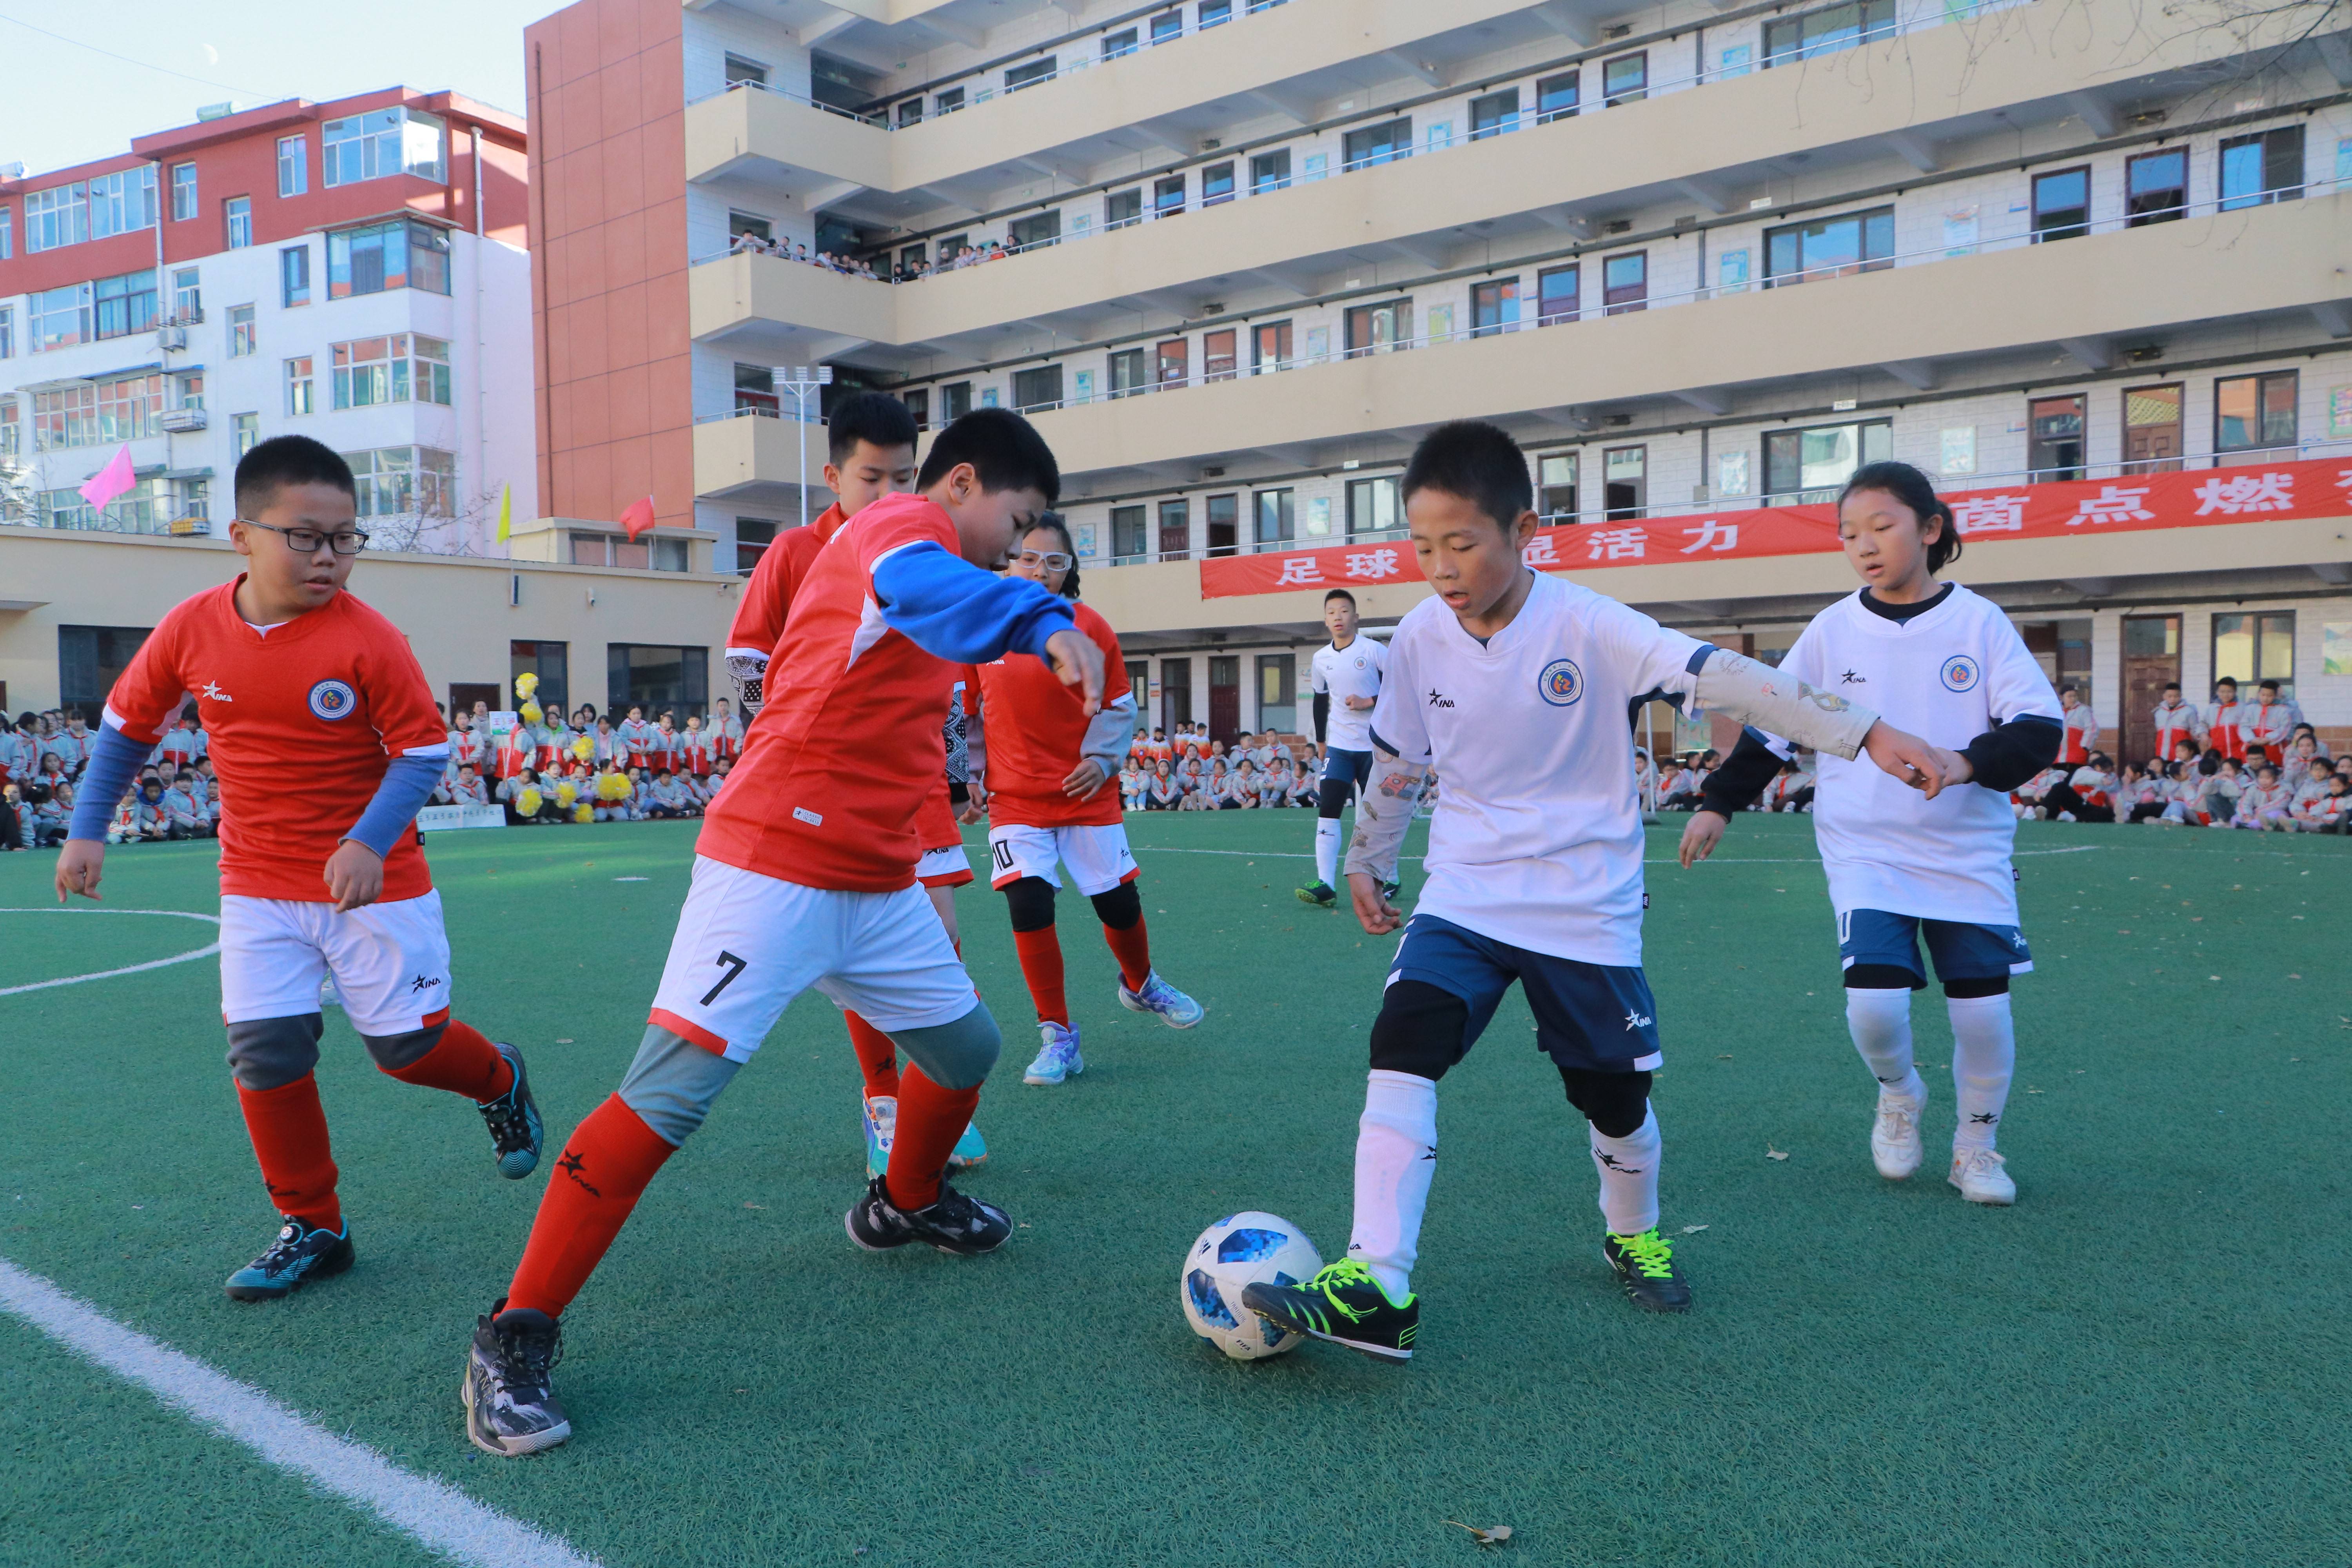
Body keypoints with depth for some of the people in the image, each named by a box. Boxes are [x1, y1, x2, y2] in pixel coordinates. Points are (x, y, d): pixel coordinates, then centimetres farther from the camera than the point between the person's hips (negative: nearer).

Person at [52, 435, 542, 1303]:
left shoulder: (366, 638, -15)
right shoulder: (192, 629, -5)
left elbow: (424, 748, -12)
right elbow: (126, 722, 11)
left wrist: (368, 845, -22)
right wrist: (87, 831, 11)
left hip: (372, 878, -3)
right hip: (257, 887, 3)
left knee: (407, 1043, 0)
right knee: (264, 1054, -1)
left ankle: (500, 1081, 35)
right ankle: (312, 1229, 17)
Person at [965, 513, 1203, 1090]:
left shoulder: (1090, 626, -4)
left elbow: (1118, 705, 2)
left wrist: (1101, 758, -12)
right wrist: (972, 773, 5)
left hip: (1085, 793, 0)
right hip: (1013, 798, 0)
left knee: (1118, 901, 7)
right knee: (1028, 905, -12)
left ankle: (1141, 985, 41)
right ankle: (1058, 1038, 5)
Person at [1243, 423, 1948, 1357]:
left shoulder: (1588, 627, -16)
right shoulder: (1419, 638, -4)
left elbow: (1722, 679, -24)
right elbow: (1394, 762, 11)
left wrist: (1865, 735, -31)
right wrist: (1367, 863, 19)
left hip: (1587, 907, -2)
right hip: (1464, 895, 2)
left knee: (1615, 1094, 11)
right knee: (1401, 1048, -19)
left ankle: (1634, 1236, 43)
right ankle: (1378, 1287, -17)